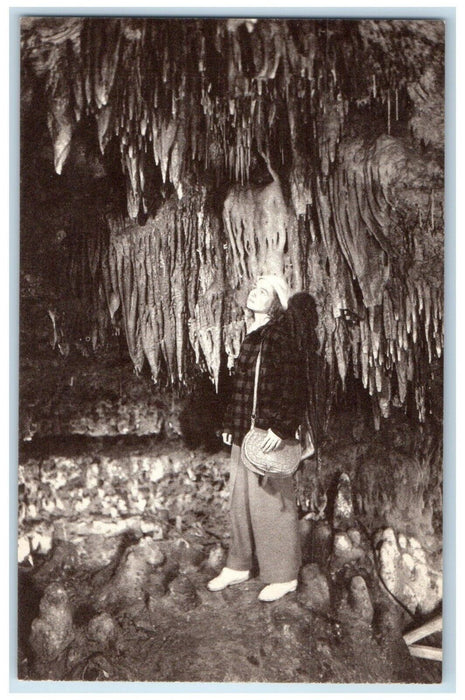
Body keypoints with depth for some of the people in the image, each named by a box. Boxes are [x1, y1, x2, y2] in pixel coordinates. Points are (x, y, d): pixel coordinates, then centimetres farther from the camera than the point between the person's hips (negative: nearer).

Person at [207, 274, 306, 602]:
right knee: (240, 499, 16)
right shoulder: (252, 335, 12)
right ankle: (239, 566, 30)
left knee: (271, 502, 0)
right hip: (244, 433, 9)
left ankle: (284, 575, 15)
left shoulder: (279, 336, -13)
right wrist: (231, 423, 18)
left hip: (268, 436, -9)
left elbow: (293, 385, -19)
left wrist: (282, 427, -22)